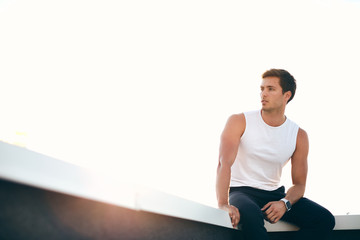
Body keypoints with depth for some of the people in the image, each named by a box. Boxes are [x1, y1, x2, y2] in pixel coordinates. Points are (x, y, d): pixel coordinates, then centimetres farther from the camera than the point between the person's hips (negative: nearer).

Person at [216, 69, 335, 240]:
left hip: (274, 194, 4)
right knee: (250, 216, -40)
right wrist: (223, 204, -36)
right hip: (241, 191, -4)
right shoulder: (239, 122, -6)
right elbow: (224, 163, -20)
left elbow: (299, 184, 5)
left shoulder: (299, 136, 2)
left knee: (325, 219, -18)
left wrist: (284, 203, -19)